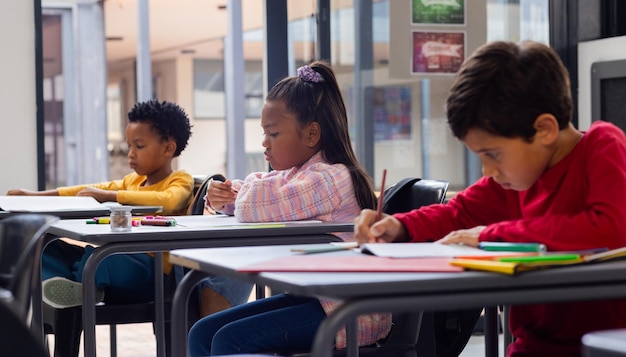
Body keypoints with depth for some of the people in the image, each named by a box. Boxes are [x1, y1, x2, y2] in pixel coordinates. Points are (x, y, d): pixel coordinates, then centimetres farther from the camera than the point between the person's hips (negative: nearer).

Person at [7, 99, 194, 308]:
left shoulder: (180, 181, -3)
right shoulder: (133, 181, 22)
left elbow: (169, 201, -25)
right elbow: (92, 190, 20)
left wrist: (108, 195, -21)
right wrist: (37, 195, 11)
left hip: (150, 270, -9)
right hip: (121, 260, 9)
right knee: (51, 247, 0)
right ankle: (56, 286, -26)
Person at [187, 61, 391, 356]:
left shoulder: (328, 178, -18)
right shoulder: (297, 174, 13)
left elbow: (255, 207, -27)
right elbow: (245, 203, 29)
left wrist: (252, 184, -2)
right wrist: (223, 199, 4)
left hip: (346, 312, -10)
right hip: (307, 296, 10)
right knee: (202, 333, 1)